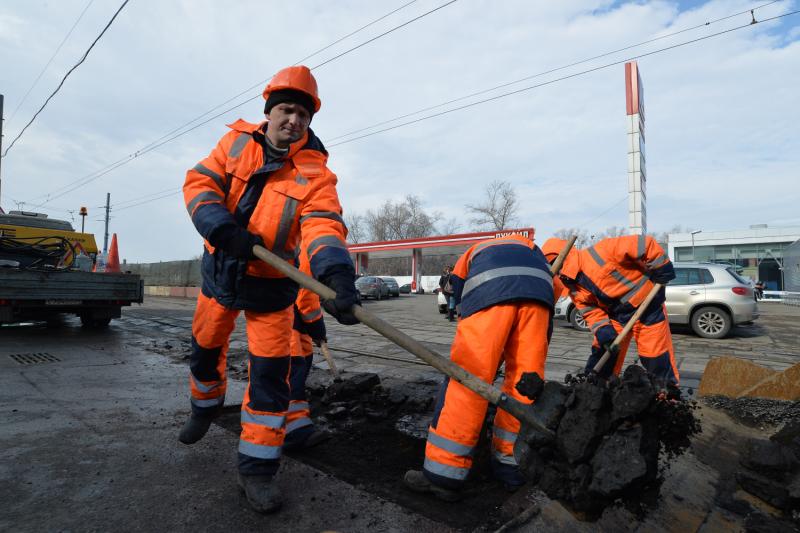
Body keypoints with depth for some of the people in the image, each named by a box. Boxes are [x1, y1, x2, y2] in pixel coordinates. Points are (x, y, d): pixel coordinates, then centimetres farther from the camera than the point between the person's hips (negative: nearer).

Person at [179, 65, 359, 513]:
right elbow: (199, 183, -12)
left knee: (270, 376, -5)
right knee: (204, 350, 22)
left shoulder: (316, 173, -15)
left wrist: (336, 271, -51)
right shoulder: (237, 142, -4)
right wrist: (224, 228, -32)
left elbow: (324, 225, -30)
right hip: (220, 272, 4)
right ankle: (206, 406, 55)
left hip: (270, 285, -3)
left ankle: (257, 468, 12)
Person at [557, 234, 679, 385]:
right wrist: (602, 329, -21)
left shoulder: (601, 253, -29)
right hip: (616, 313, 6)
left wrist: (661, 269, -21)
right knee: (602, 355, 7)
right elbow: (591, 311, -3)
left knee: (655, 356, 3)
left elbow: (645, 245, -28)